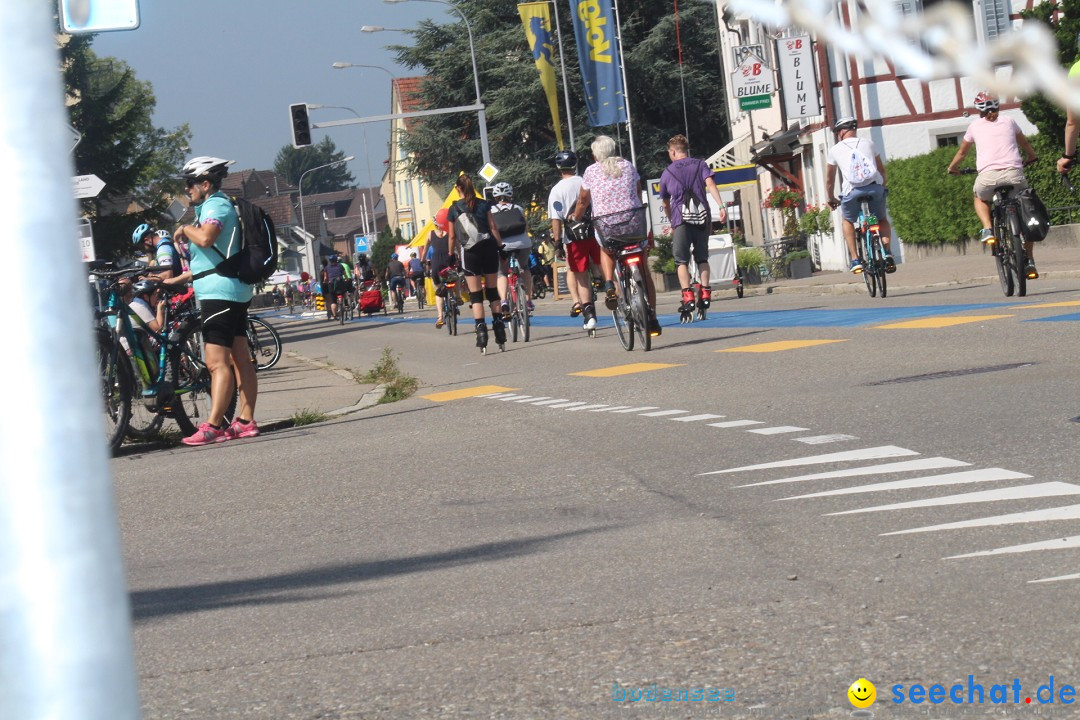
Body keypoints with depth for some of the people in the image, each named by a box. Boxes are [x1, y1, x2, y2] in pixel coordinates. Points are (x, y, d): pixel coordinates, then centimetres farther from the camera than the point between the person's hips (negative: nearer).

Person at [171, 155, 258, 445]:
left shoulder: (216, 205, -10)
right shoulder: (221, 205, 22)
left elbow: (205, 238, -31)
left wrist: (185, 229, -11)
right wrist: (174, 280, 29)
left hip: (219, 293, -11)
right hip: (236, 292, 11)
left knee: (217, 362, -15)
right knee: (240, 359, 9)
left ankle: (213, 426, -20)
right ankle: (246, 421, 11)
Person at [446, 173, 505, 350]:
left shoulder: (454, 208, 1)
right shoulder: (484, 204, 5)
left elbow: (452, 237, 3)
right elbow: (493, 227, 0)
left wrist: (451, 255, 14)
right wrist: (501, 245, 6)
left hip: (469, 252, -2)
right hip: (488, 248, 2)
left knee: (475, 294, 0)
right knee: (492, 291, 9)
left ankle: (481, 329, -14)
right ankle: (499, 329, 4)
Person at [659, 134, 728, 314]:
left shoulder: (667, 173, 13)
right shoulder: (700, 165, 13)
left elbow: (666, 205, 21)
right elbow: (710, 184, -5)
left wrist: (672, 222, 35)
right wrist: (721, 206, -14)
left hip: (681, 219, -2)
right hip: (703, 218, 2)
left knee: (681, 260, -2)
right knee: (702, 257, 15)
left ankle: (688, 297, -18)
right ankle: (705, 294, 3)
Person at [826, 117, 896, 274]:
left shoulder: (835, 149, 15)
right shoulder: (868, 143, 19)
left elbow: (829, 179, 22)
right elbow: (881, 169, 27)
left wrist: (831, 199, 36)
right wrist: (882, 186, 42)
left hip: (852, 191, -1)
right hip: (875, 188, 1)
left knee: (847, 221, 26)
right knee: (882, 220, 25)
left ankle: (855, 260, 13)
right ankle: (887, 253, 2)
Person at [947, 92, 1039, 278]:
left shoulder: (975, 125, 18)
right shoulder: (1008, 121, 21)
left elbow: (962, 152, 32)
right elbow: (1026, 145, 38)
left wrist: (952, 168, 52)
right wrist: (1031, 156, 60)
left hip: (988, 176, -1)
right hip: (1014, 174, 1)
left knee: (980, 198, 33)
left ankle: (988, 229, 6)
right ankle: (1029, 261, 13)